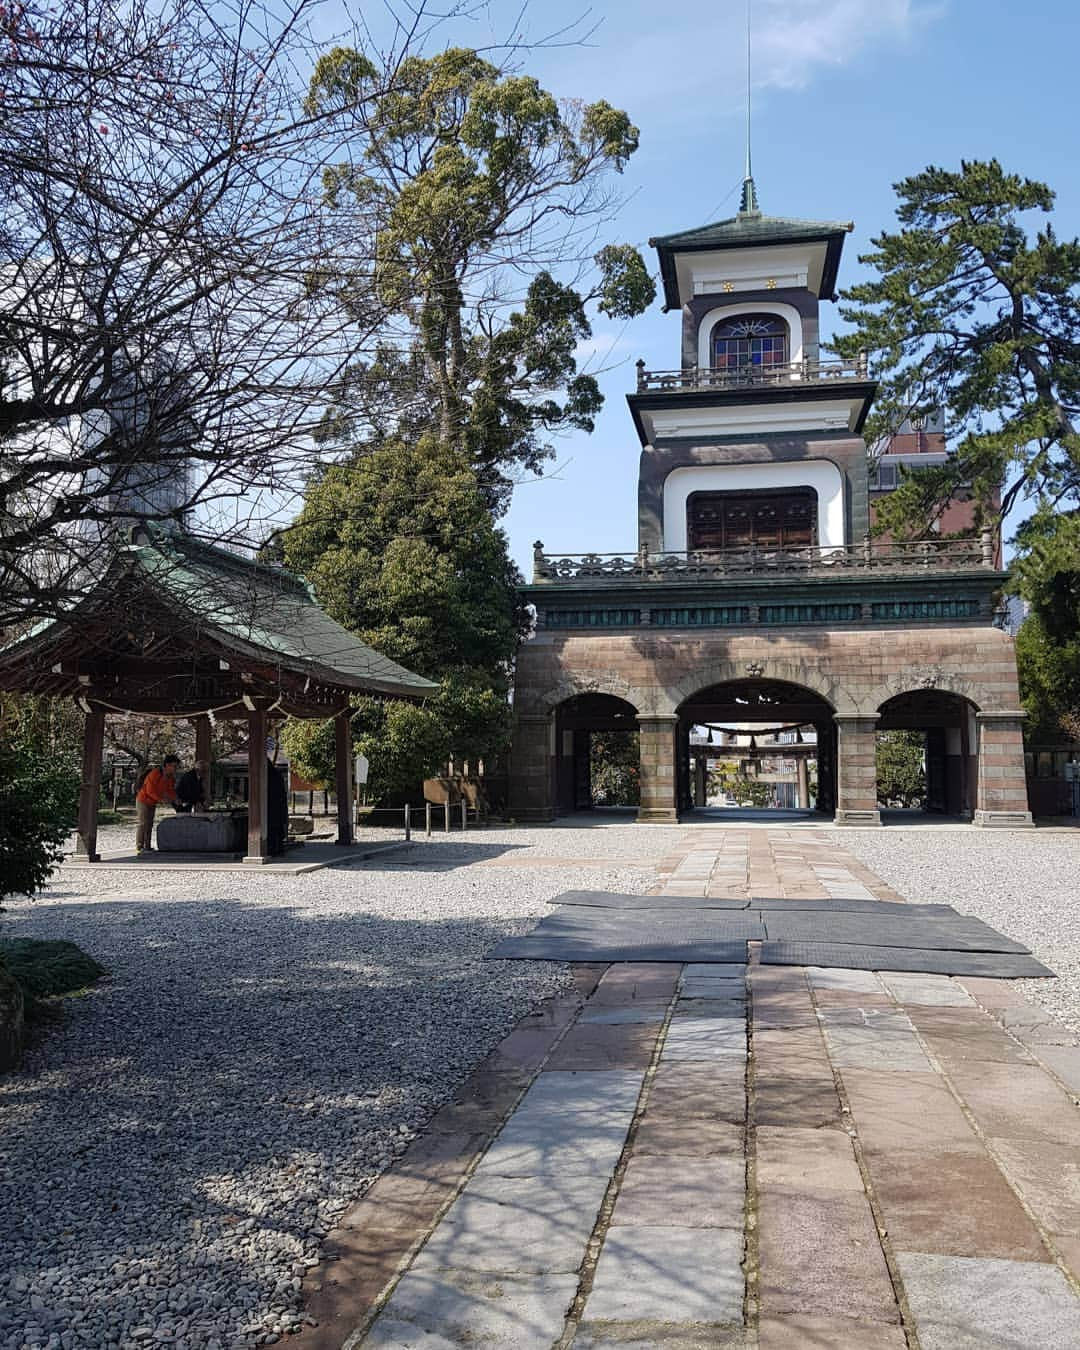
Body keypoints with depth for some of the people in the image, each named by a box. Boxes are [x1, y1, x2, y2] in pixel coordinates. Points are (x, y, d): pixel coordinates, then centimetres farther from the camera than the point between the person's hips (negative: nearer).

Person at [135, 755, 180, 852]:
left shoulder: (170, 777, -2)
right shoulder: (155, 773, -25)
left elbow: (170, 790, 2)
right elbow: (150, 791, -27)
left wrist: (176, 798, -16)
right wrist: (161, 799, -31)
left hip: (152, 802, 8)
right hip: (143, 799, -8)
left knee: (149, 824, 9)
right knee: (142, 823, -8)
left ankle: (147, 847, 13)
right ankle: (139, 847, -7)